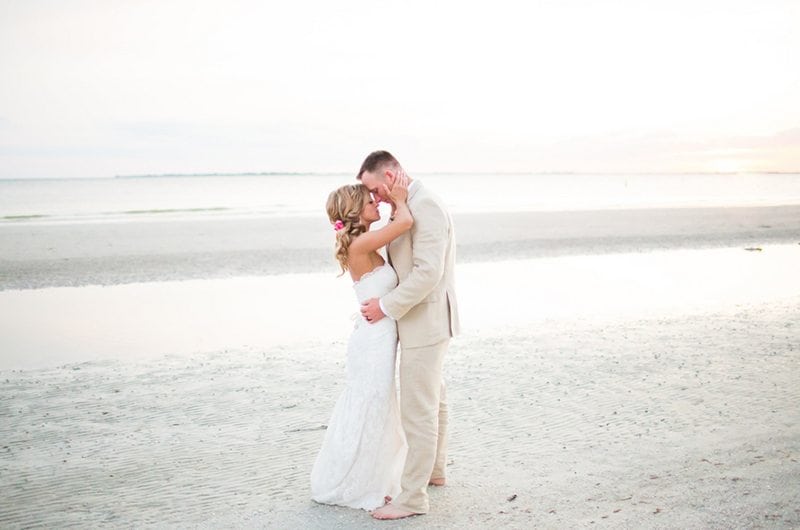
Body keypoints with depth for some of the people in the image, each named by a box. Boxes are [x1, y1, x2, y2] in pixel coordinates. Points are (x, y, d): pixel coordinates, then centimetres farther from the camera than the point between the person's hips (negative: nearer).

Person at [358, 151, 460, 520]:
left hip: (425, 323, -11)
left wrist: (386, 306, -20)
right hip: (421, 320, 11)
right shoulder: (412, 205, 11)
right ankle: (434, 469, 39)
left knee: (417, 410, -5)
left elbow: (428, 272, -29)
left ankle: (413, 496, 2)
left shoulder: (425, 206, -22)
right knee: (433, 399, 23)